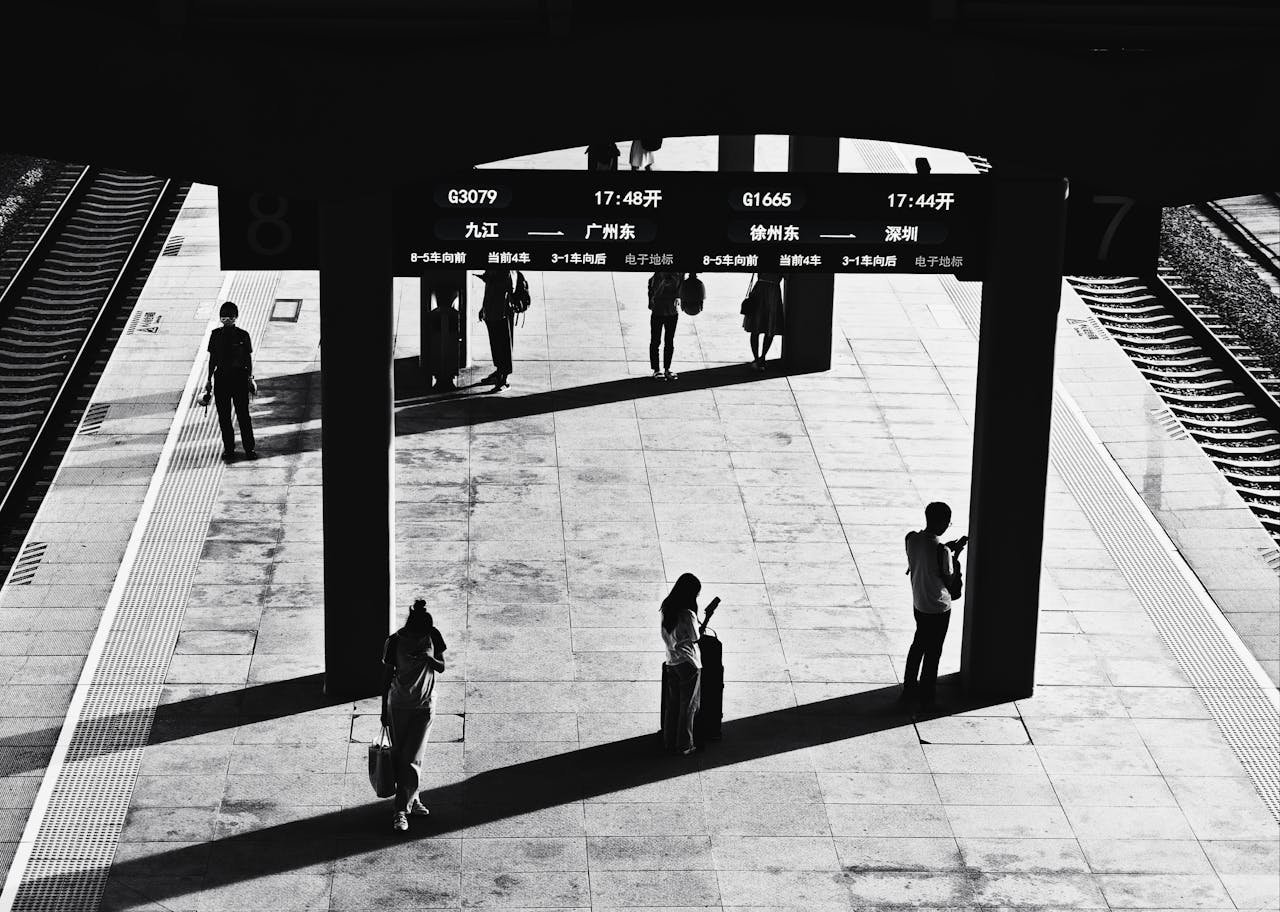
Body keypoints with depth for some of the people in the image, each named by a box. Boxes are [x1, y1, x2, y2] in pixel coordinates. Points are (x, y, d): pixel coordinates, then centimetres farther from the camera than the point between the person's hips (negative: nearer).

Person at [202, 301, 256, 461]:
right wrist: (209, 379, 11)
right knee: (224, 415, 4)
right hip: (221, 377, 2)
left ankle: (250, 447, 8)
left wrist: (250, 378, 0)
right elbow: (212, 358, 10)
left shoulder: (243, 335, -1)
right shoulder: (215, 335, 4)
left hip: (239, 377, -2)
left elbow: (248, 358, 4)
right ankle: (228, 448, 12)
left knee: (243, 414, -1)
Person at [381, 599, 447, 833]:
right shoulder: (394, 641, -13)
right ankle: (412, 799, 23)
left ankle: (402, 810, -1)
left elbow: (442, 668, 1)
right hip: (398, 706, 0)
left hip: (424, 706, 0)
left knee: (412, 759, -6)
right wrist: (384, 710, -2)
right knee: (399, 757, 6)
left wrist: (429, 659, -22)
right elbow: (387, 676, -5)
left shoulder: (433, 635, -9)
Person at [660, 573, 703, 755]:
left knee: (672, 704, 16)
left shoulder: (667, 609, 0)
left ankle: (669, 741, 23)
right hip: (688, 663, -7)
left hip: (671, 663, 7)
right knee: (688, 707, 5)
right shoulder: (688, 615, -22)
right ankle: (684, 746, 10)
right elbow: (695, 639, -14)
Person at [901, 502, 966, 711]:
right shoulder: (941, 551, -29)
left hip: (918, 603, 7)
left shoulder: (911, 538, -9)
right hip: (938, 608, -7)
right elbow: (949, 582, -17)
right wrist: (956, 555, -10)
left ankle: (908, 688, 35)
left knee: (918, 644, 25)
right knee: (933, 653, 9)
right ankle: (927, 699, 20)